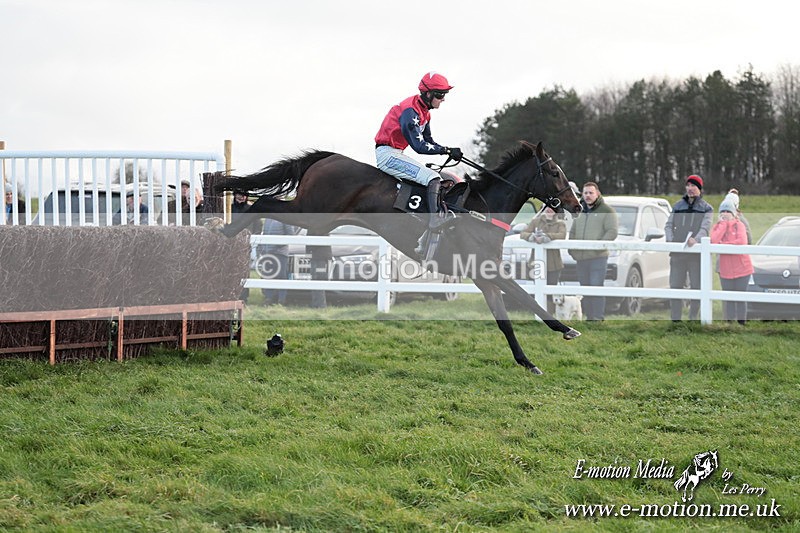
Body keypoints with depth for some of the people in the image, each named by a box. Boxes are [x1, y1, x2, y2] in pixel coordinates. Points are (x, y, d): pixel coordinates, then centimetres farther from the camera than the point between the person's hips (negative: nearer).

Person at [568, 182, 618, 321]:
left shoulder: (606, 211, 0)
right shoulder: (580, 211, 19)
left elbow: (612, 231, -9)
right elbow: (572, 232, 25)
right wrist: (571, 249, 8)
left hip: (598, 257, -7)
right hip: (581, 258, 7)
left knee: (596, 287, -12)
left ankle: (598, 318, -12)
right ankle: (589, 317, 14)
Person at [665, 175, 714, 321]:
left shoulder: (706, 208, 5)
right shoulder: (678, 206, 15)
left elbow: (705, 227, -9)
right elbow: (668, 225, 11)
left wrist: (696, 239, -29)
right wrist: (670, 240, -10)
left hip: (696, 254, -3)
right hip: (677, 254, 3)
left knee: (696, 287, -1)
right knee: (675, 287, 0)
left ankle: (693, 319, 7)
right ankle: (675, 319, 4)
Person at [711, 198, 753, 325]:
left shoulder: (739, 225, 0)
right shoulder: (717, 226, 8)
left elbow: (742, 242, -18)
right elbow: (715, 240, -13)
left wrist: (722, 245, -12)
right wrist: (723, 223, -8)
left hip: (742, 268, -3)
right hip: (725, 270, 3)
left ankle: (741, 323, 8)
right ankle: (729, 323, 10)